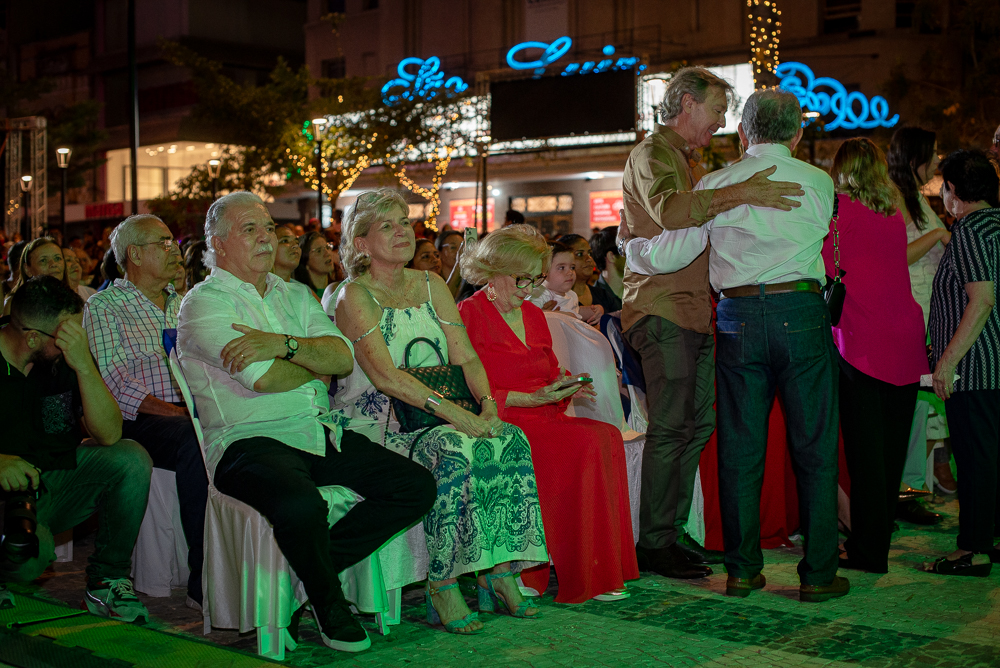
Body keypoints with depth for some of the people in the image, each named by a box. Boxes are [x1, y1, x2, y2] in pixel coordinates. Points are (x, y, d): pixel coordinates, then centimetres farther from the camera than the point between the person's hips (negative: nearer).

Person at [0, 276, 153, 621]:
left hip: (58, 483, 4)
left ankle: (107, 579, -4)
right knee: (31, 554, -35)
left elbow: (109, 434, -13)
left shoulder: (66, 359, -3)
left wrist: (84, 365, -25)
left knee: (131, 460, -19)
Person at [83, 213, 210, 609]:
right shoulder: (103, 306, 6)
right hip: (138, 423, -4)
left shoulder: (183, 304, 24)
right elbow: (116, 386, -7)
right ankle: (205, 583, -33)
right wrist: (176, 412, -19)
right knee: (196, 442, -37)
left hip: (190, 414, 5)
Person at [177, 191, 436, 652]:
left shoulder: (293, 297, 21)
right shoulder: (203, 303, 0)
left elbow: (344, 358, 4)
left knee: (417, 486, -8)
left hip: (321, 433, 7)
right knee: (300, 505, -37)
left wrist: (284, 344, -13)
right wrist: (319, 364, 4)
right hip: (249, 440, -7)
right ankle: (326, 599, -5)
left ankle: (314, 565, 1)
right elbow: (262, 378, -14)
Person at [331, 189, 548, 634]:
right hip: (373, 424, -6)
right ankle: (442, 587, -25)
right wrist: (451, 411, -26)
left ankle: (498, 573, -15)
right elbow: (385, 376, -19)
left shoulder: (432, 286, 14)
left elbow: (466, 357, 8)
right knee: (454, 449, -34)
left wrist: (488, 404, -12)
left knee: (511, 440, -19)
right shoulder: (355, 296, -6)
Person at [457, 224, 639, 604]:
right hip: (500, 423, -7)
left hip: (544, 417, 7)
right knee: (587, 442, -29)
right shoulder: (468, 315, -2)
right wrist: (532, 398, -15)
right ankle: (580, 578, -23)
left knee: (608, 436, -23)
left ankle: (602, 570, -23)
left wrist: (564, 388, 2)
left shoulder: (534, 315, 22)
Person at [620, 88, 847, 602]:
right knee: (814, 447, 5)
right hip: (802, 313, -1)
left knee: (741, 449, 7)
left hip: (739, 318, 1)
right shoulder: (818, 183, 4)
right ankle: (818, 574, 8)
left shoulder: (715, 185, 3)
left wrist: (628, 245, 23)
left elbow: (668, 256, 3)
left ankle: (742, 570, 14)